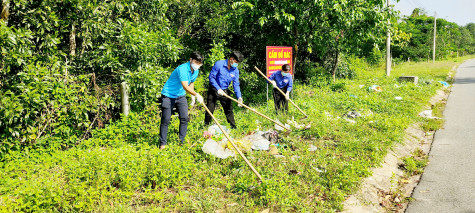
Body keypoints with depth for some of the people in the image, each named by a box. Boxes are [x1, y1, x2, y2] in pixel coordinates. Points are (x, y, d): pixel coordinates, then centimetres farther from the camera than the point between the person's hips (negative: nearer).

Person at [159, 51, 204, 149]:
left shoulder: (196, 71, 2)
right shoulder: (182, 69, -26)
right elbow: (185, 87, -34)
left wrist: (193, 96, 9)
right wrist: (197, 95, -42)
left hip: (181, 96, 7)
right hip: (168, 95, -7)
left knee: (184, 118, 0)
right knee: (165, 120, -4)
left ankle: (182, 141, 10)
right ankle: (163, 143, 5)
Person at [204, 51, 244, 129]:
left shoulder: (236, 70, -4)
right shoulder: (219, 64, -16)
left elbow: (236, 84, -3)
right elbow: (211, 77, -15)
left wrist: (239, 97, -18)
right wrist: (218, 89, -21)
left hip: (225, 92, 4)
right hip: (214, 90, -3)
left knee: (229, 110, 5)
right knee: (209, 110, 1)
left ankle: (233, 127, 14)